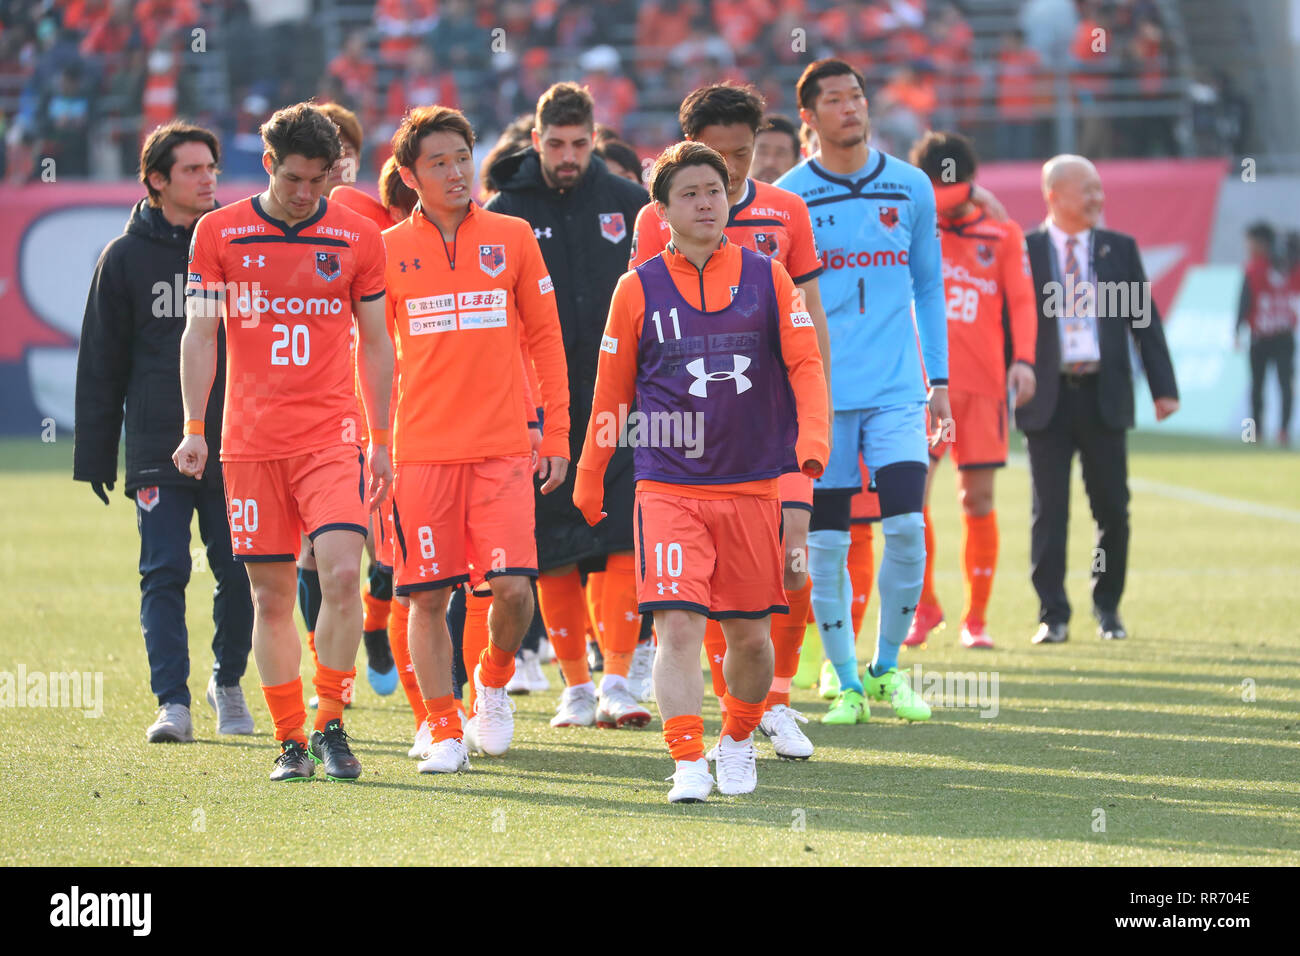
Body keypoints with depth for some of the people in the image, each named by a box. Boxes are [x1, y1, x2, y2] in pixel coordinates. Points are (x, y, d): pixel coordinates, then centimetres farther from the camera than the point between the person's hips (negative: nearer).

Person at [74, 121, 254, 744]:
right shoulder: (126, 257, 5)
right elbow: (101, 362, 7)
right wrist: (95, 454, 3)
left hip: (235, 446, 1)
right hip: (158, 450, -1)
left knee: (239, 572, 2)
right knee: (165, 574, -7)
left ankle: (228, 682, 23)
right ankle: (173, 701, -6)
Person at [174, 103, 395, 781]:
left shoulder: (358, 237, 5)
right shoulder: (218, 233, 4)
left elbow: (375, 344, 12)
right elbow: (199, 334, 5)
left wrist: (381, 442, 10)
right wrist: (193, 430, -4)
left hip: (331, 437, 0)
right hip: (250, 440, 0)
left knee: (343, 572, -16)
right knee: (271, 596, 2)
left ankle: (330, 725, -3)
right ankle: (290, 741, 12)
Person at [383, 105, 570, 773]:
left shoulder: (511, 238, 6)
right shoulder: (388, 251, 5)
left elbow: (545, 339, 10)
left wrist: (556, 437, 6)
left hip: (504, 448, 0)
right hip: (420, 452, 0)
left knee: (512, 588, -10)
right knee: (428, 596, -1)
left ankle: (493, 681, 19)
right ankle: (444, 730, 11)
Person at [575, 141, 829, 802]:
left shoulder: (767, 279, 4)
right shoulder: (638, 289, 2)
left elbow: (805, 364, 1)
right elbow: (612, 389, 10)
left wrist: (810, 444, -15)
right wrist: (589, 477, 15)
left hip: (753, 486, 2)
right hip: (668, 490, -2)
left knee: (749, 632, 8)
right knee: (678, 628, -15)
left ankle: (737, 741, 32)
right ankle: (688, 765, -15)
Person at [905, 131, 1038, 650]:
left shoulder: (1002, 235, 8)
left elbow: (1021, 301, 3)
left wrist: (1023, 359, -12)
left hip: (983, 384, 0)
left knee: (978, 499, 0)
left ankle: (975, 618, 9)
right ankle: (924, 605, 6)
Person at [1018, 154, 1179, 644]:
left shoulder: (1120, 249, 9)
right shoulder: (1024, 250, 1)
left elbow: (1145, 319, 9)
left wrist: (1163, 386, 2)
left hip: (1104, 396, 2)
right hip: (1047, 397, -2)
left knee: (1112, 508, 5)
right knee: (1049, 510, -2)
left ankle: (1107, 608, 21)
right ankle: (1053, 616, 3)